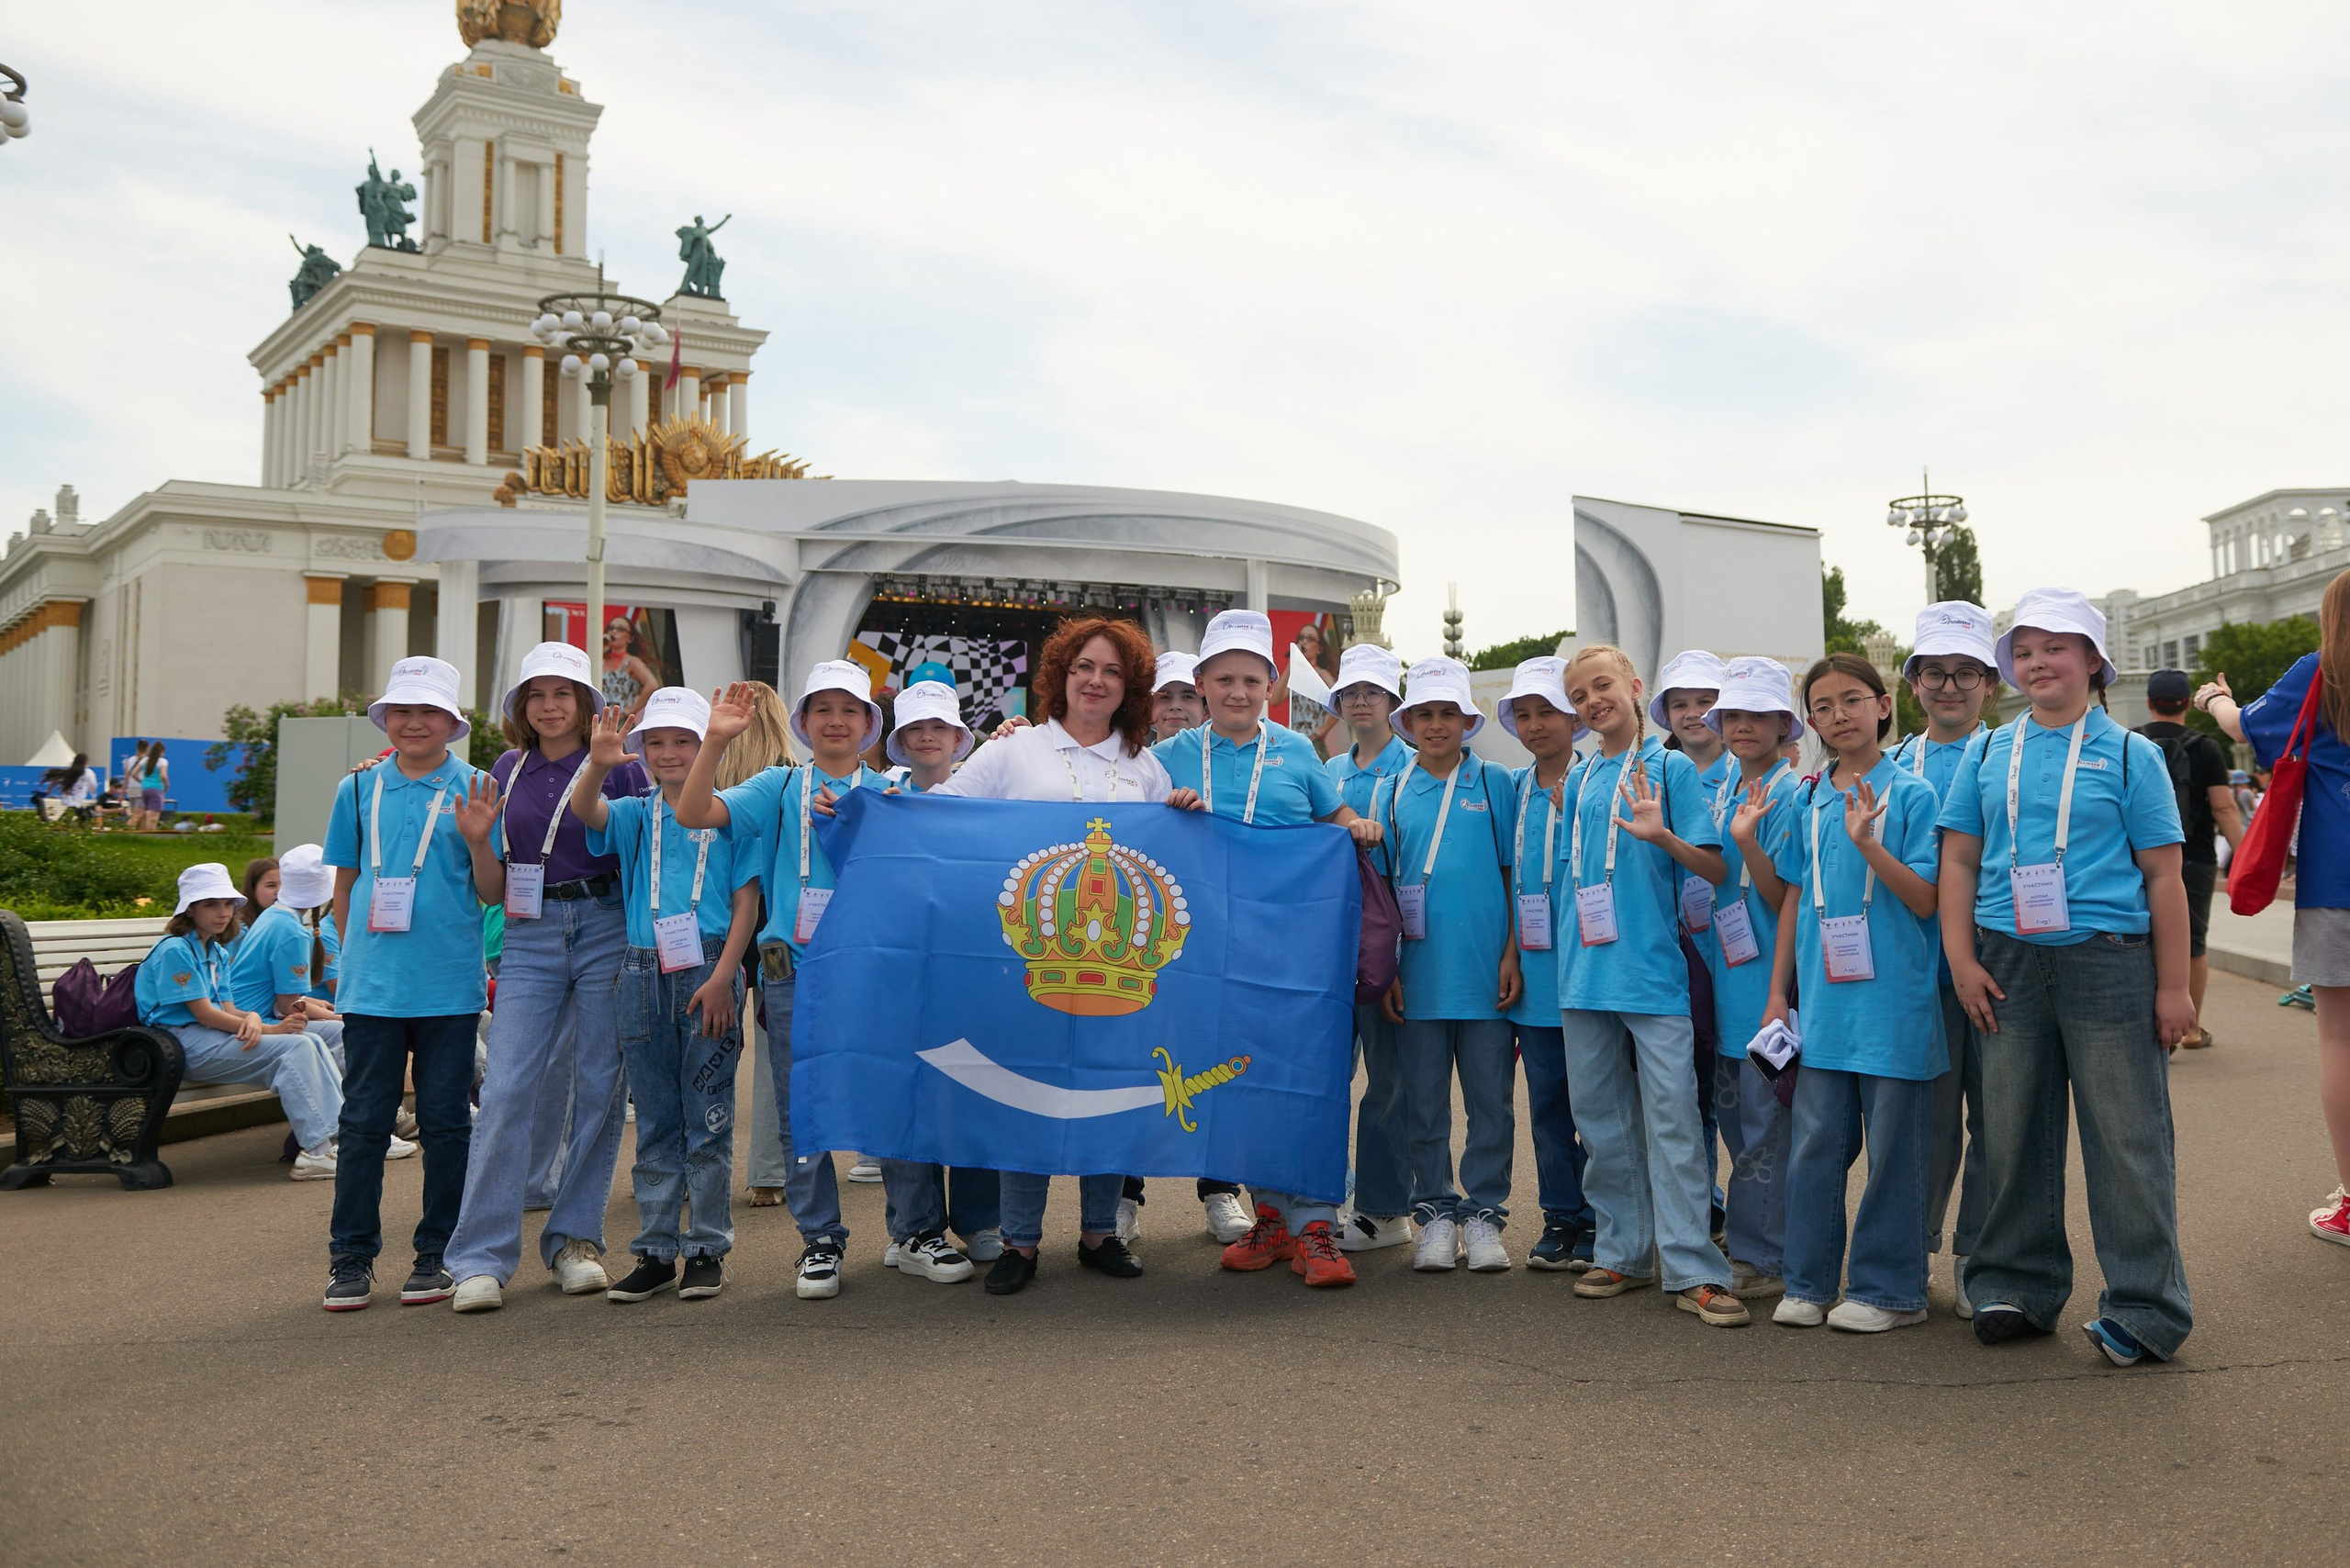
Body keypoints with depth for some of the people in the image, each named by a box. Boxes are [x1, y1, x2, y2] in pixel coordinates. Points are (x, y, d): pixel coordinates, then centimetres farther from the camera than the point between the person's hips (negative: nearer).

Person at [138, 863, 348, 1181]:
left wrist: (253, 1017, -14)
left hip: (214, 1036, 9)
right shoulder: (174, 950, -10)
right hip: (185, 1045, -9)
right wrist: (268, 1029, -15)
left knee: (312, 1042, -5)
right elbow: (204, 1014, -15)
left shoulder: (217, 952, 18)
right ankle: (317, 1152, -26)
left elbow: (228, 1008, 10)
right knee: (295, 1047, -22)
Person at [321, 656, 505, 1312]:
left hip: (449, 985, -1)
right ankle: (351, 1258, 12)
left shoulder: (474, 791, 3)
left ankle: (439, 1253, 16)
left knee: (446, 1121, 5)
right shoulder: (359, 788, 9)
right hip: (371, 983, 1)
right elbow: (344, 883, 16)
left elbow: (492, 894, 2)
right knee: (364, 1121, 3)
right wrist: (354, 957, 9)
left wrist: (477, 840, -15)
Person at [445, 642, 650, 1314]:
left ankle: (575, 1240, 16)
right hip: (530, 935, 2)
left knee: (599, 1088, 3)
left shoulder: (619, 766, 0)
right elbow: (494, 880, 17)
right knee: (508, 1088, -7)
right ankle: (482, 1258, -4)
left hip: (606, 928, -2)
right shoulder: (507, 771, 12)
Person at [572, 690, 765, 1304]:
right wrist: (598, 766, -31)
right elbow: (584, 811, -10)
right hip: (645, 974, 3)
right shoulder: (635, 815, 10)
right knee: (655, 1122, 9)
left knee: (708, 1120, 2)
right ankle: (656, 1251, 16)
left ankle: (708, 1249, 11)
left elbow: (746, 902, -3)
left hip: (709, 975, -3)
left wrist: (721, 976, -12)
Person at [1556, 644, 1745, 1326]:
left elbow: (1716, 870, -6)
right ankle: (1623, 1252, 20)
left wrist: (1662, 835, -24)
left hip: (1653, 968, -5)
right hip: (1585, 968, 5)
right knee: (1601, 1115, 9)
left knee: (1671, 1114, -8)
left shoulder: (1671, 767, -1)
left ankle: (1693, 1270, -4)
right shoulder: (1578, 779, 13)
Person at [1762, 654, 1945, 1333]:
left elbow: (1926, 900, -9)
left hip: (1893, 1000, -4)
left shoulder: (1912, 793, -3)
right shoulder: (1807, 801, 10)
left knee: (1893, 1148, 3)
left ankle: (1889, 1288, 15)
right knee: (1815, 1143, 8)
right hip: (1821, 999, 4)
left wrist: (1868, 842, -22)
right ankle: (1809, 1282, 19)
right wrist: (1777, 992, 11)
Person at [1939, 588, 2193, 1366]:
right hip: (2008, 964, 3)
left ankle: (2145, 1305, 12)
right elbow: (1959, 859, 9)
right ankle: (2017, 1287, 23)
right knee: (2013, 1131, 10)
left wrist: (2173, 986, -4)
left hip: (2109, 959, -3)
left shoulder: (2129, 754, 2)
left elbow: (2164, 875, 0)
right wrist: (1962, 961, 0)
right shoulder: (1988, 752, 9)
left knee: (2127, 1139, 1)